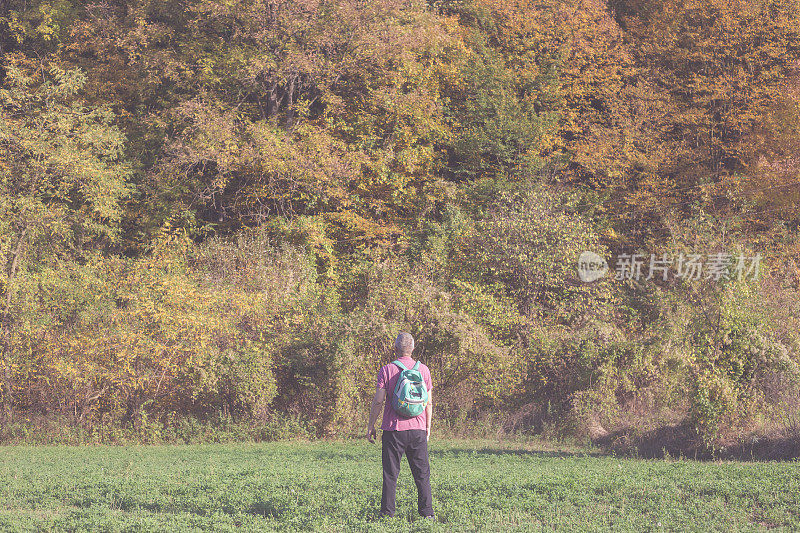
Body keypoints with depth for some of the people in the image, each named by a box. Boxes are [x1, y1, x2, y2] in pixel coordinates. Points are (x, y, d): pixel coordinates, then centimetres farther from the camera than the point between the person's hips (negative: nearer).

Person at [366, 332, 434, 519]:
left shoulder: (387, 370, -5)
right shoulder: (423, 370, 4)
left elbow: (378, 400, -8)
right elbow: (429, 403, 5)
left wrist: (371, 426, 1)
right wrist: (428, 428, 14)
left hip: (394, 428, -2)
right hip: (418, 429, 2)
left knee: (390, 474, 4)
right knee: (422, 473, 8)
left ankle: (387, 513, 4)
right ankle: (427, 512, 6)